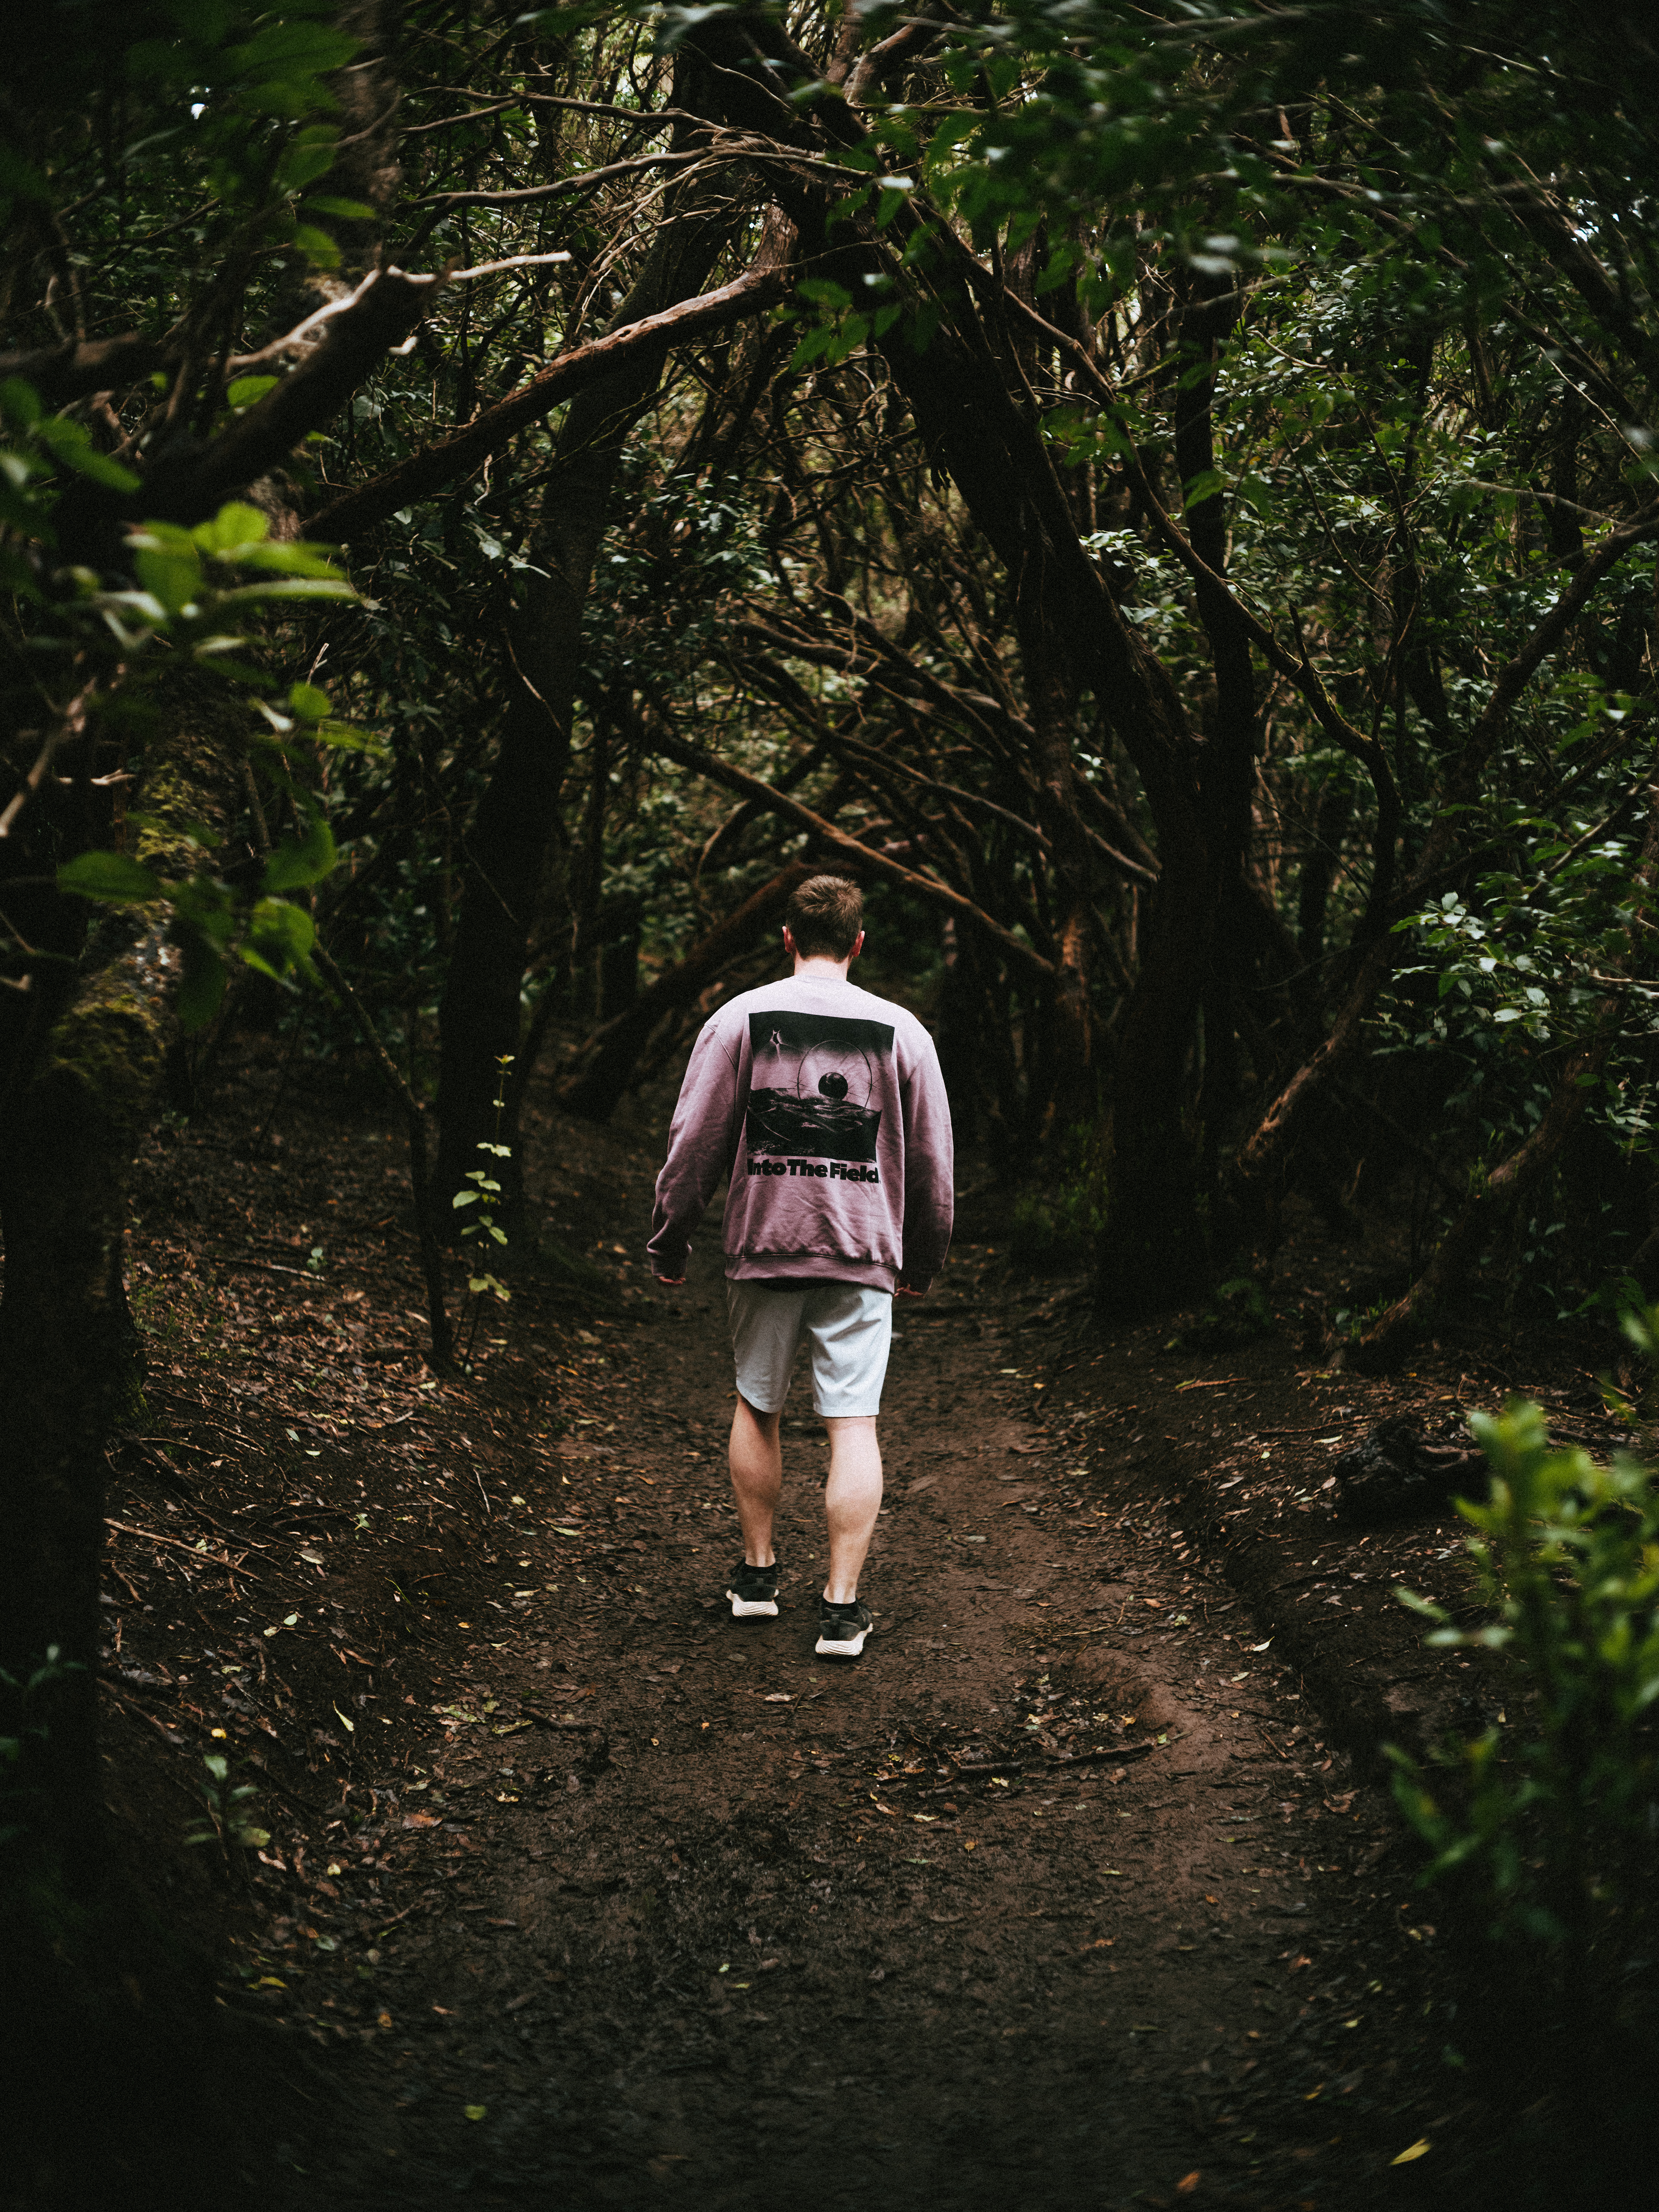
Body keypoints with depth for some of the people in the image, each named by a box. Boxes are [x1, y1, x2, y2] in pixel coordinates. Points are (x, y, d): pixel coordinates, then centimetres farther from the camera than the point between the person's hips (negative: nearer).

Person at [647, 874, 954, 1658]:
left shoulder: (739, 1020, 1)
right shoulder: (901, 1031, 4)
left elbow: (695, 1143, -1)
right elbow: (932, 1161, 8)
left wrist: (669, 1245, 9)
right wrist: (922, 1262, 19)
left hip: (764, 1246, 1)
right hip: (863, 1255, 0)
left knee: (756, 1409, 17)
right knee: (854, 1425, 0)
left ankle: (757, 1573, 26)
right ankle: (842, 1607, -1)